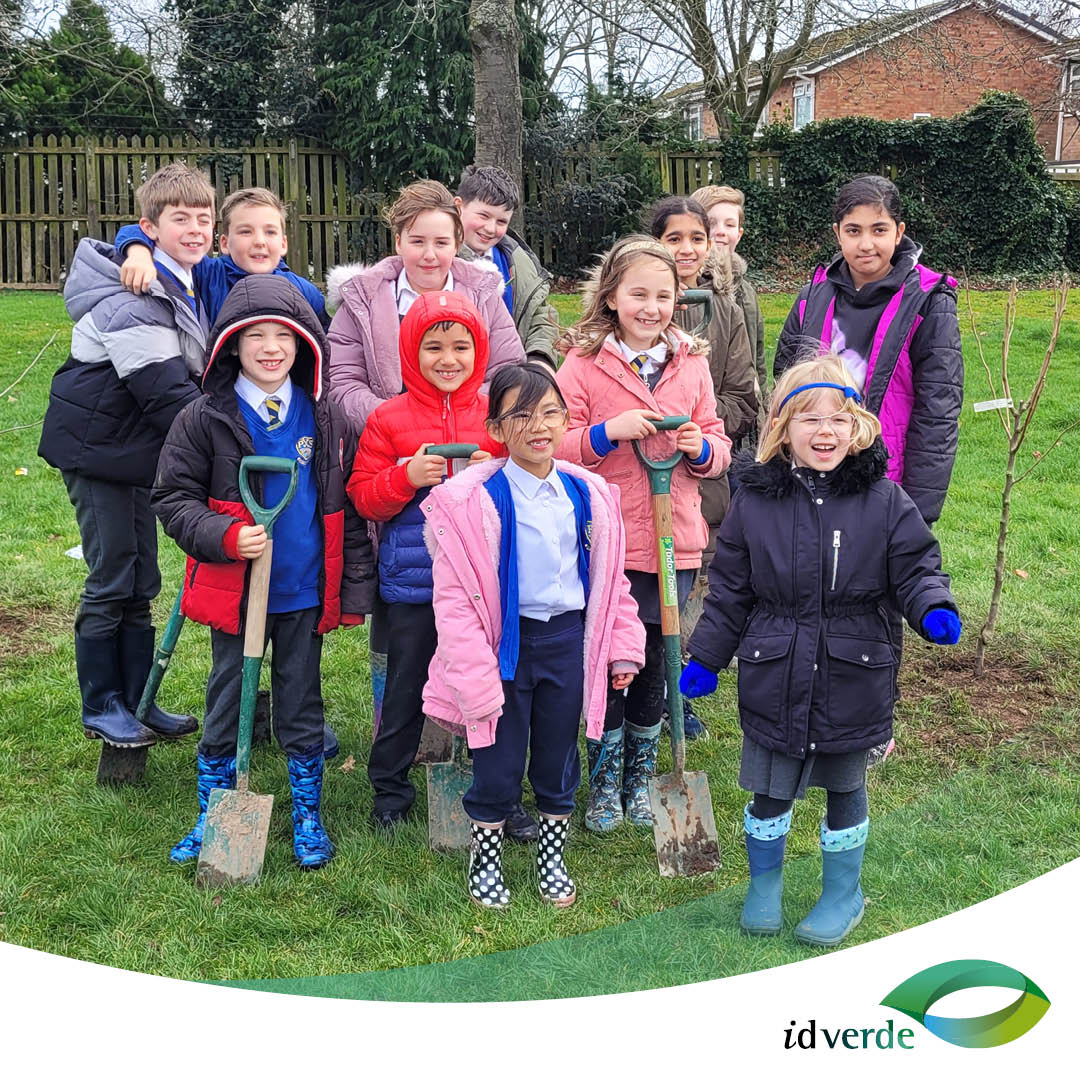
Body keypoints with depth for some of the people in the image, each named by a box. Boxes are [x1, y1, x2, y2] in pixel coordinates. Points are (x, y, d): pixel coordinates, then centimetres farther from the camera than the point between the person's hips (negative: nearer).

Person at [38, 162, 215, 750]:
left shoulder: (185, 285, 6)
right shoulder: (134, 303, -24)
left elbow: (184, 384, 13)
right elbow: (168, 396, -28)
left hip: (135, 447, 9)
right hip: (97, 447, -9)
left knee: (141, 582, 12)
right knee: (111, 580, -1)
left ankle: (139, 699, 22)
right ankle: (101, 706, 13)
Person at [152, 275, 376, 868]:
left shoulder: (324, 418, 0)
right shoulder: (205, 418, -6)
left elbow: (348, 507, 5)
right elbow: (173, 497, -5)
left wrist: (355, 587, 3)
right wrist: (224, 536, -22)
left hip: (305, 593, 1)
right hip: (233, 591, -1)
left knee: (301, 703, 13)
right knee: (226, 703, 11)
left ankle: (308, 815, 28)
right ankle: (212, 815, 28)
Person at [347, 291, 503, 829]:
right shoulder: (388, 419, -1)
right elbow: (363, 497, -2)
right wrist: (408, 476, -18)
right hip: (412, 580, -1)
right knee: (405, 688, 11)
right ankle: (390, 788, 28)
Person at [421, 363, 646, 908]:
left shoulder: (587, 493, -1)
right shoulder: (475, 500, -16)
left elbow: (610, 576, 10)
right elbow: (455, 597, -16)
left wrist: (624, 647, 9)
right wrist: (475, 679, -18)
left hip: (568, 639, 4)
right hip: (506, 642, -4)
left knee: (559, 758, 16)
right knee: (498, 765, 8)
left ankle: (552, 857, 37)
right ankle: (485, 856, 32)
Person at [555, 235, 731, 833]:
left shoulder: (691, 363, 5)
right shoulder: (583, 363, -5)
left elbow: (718, 445, 12)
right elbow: (553, 448, -6)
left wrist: (700, 447, -10)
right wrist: (609, 431, -21)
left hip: (671, 543, 3)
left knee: (653, 666, 13)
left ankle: (641, 777, 32)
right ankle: (604, 780, 25)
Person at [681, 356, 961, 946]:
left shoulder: (884, 500, -6)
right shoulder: (754, 500, -5)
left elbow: (916, 568, 0)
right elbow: (730, 589, 3)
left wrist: (934, 610, -21)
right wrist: (705, 658, 5)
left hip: (852, 678, 0)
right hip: (773, 681, 0)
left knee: (844, 788, 17)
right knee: (769, 790, 13)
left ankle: (843, 893, 38)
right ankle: (764, 885, 38)